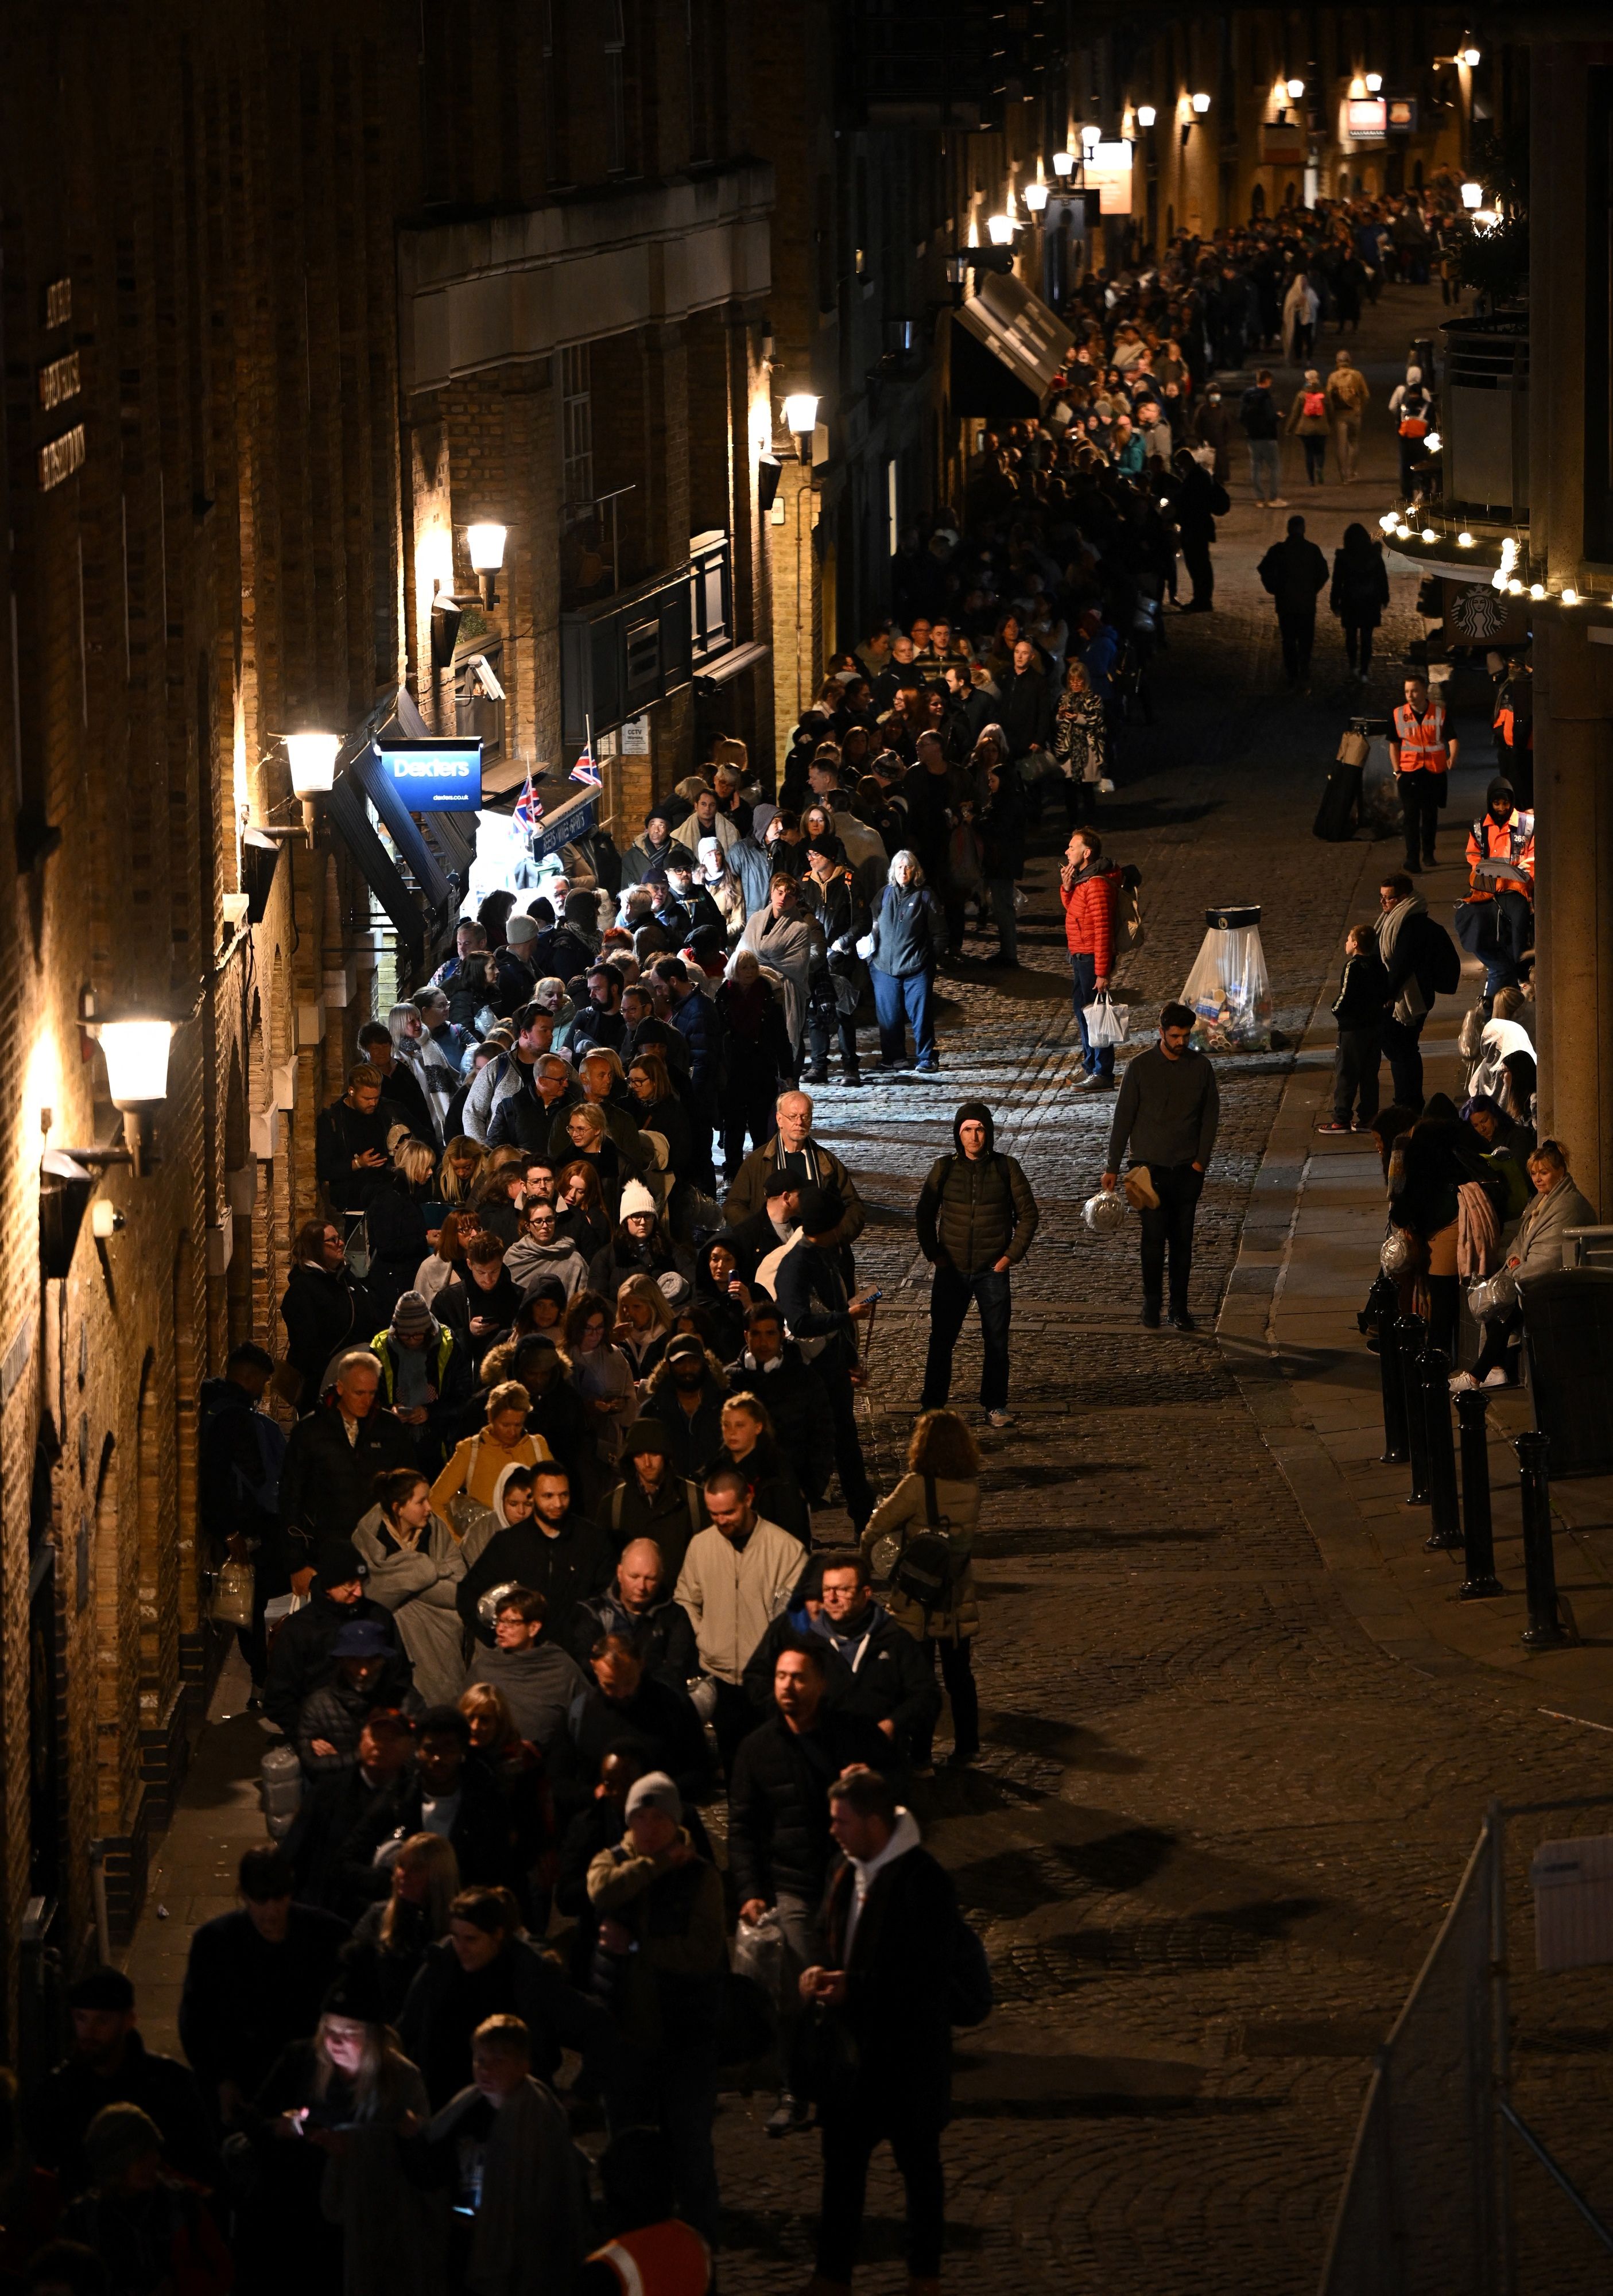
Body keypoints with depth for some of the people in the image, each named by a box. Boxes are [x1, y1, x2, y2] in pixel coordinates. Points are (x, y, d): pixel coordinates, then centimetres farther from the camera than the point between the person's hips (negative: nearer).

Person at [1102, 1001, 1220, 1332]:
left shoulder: (1201, 1067, 1)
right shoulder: (1141, 1067, -5)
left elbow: (1211, 1115, 8)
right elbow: (1123, 1117, -1)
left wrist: (1201, 1160, -2)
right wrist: (1113, 1167, -1)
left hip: (1188, 1169, 2)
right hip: (1151, 1166, -2)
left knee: (1183, 1240, 4)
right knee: (1155, 1236, -5)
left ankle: (1180, 1307, 12)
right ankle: (1151, 1303, 9)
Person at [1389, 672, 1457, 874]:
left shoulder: (1440, 713, -4)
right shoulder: (1399, 715, 0)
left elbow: (1452, 738, -1)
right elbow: (1394, 744, 7)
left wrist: (1452, 757, -17)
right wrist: (1397, 771, 2)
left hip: (1435, 772, 0)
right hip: (1409, 772, 0)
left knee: (1430, 815, 12)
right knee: (1411, 817, -6)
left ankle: (1428, 855, 30)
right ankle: (1412, 862, -6)